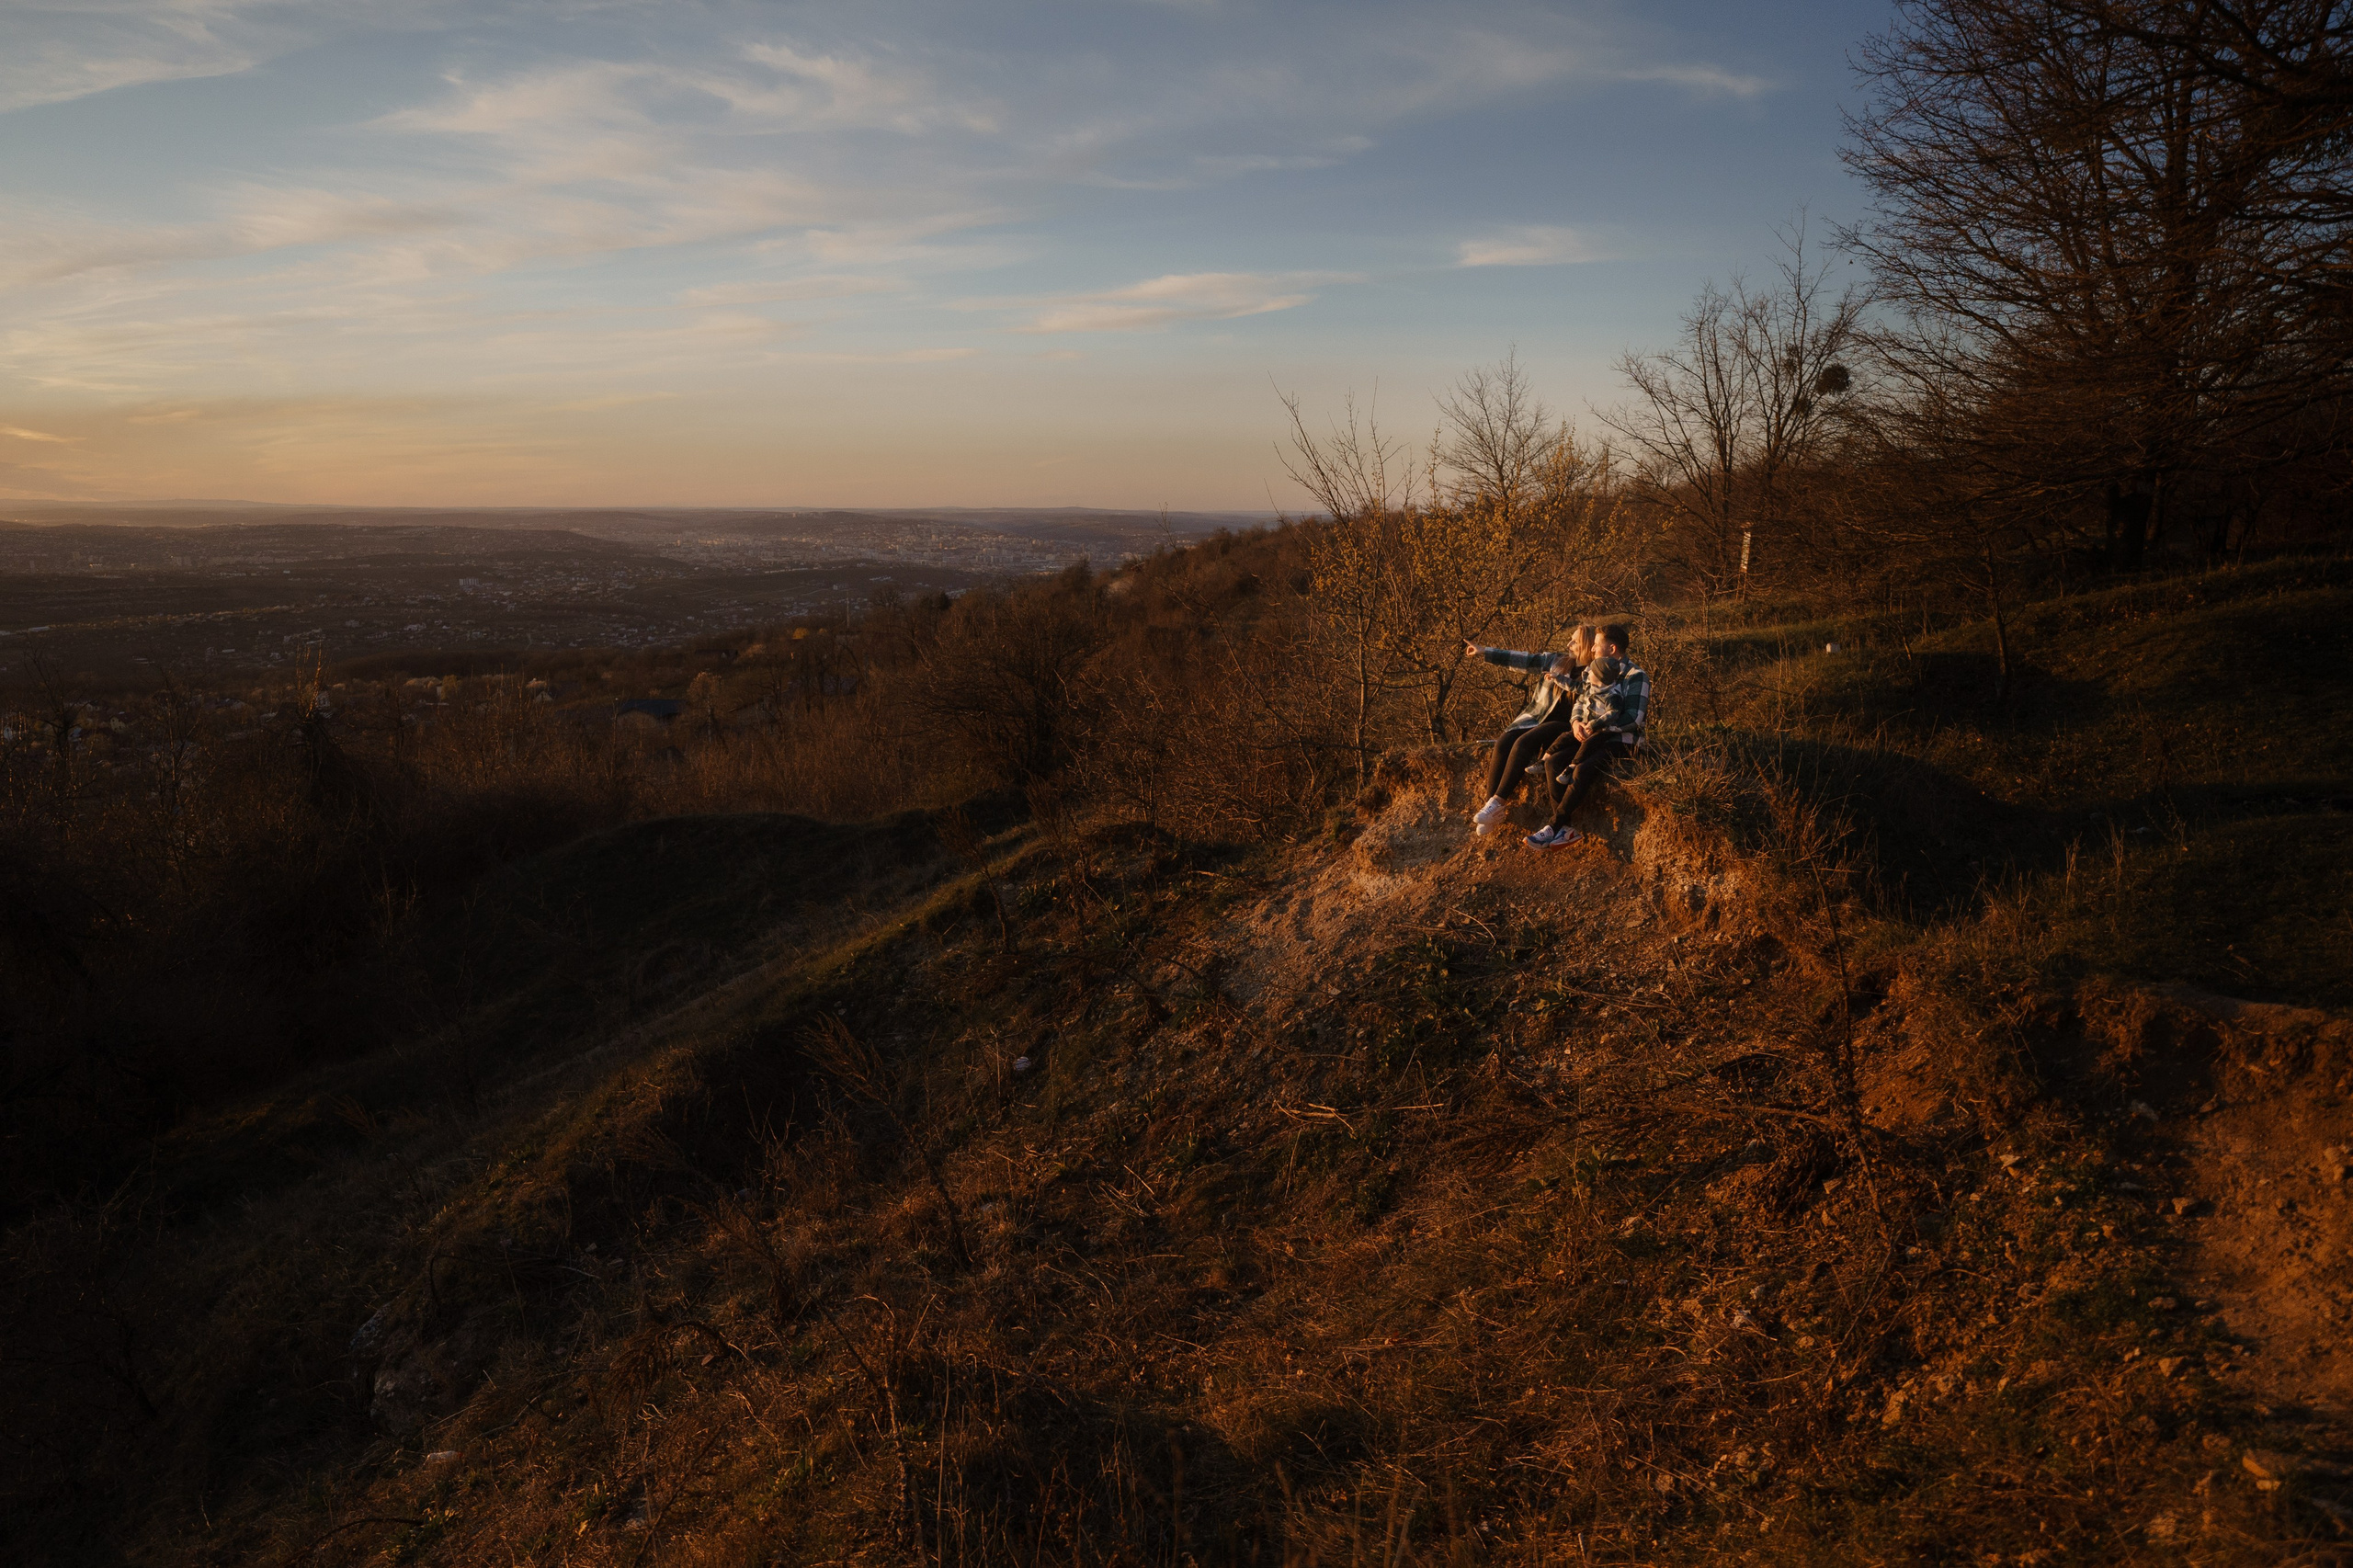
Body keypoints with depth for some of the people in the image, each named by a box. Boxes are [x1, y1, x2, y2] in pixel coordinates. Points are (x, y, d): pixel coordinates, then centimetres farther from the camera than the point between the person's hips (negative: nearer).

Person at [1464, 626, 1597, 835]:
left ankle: (1498, 803, -32)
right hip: (1536, 716, 5)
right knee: (1503, 743, -23)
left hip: (1562, 724, -5)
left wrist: (1560, 679, -16)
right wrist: (1484, 652, 8)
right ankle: (1490, 807, -29)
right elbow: (1522, 660, 12)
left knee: (1522, 743, -32)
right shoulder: (1556, 661, 15)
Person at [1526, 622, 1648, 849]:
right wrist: (1576, 721, -2)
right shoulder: (1594, 672, 16)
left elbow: (1633, 719, -16)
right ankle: (1565, 829, -25)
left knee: (1582, 771, -34)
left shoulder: (1636, 677, -7)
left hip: (1621, 742, -7)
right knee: (1552, 762, -18)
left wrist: (1596, 727, -14)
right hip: (1592, 738, 7)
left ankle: (1554, 828, -25)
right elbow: (1580, 702, 21)